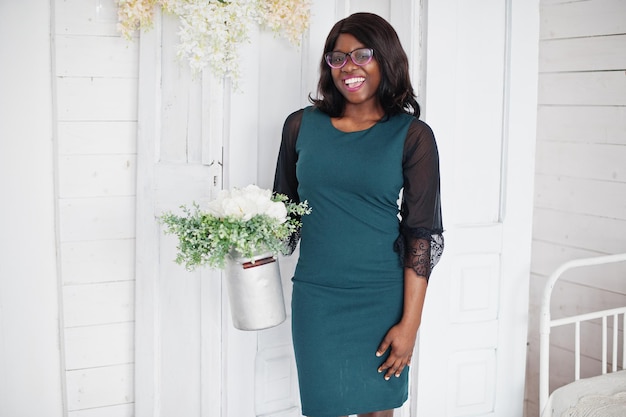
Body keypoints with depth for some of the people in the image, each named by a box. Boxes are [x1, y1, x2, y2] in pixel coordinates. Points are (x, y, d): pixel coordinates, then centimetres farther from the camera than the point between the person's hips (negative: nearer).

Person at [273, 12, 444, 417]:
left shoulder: (412, 136, -4)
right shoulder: (301, 125, 4)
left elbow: (422, 234, -6)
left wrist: (410, 322, -10)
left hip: (382, 299, -1)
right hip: (316, 297, 2)